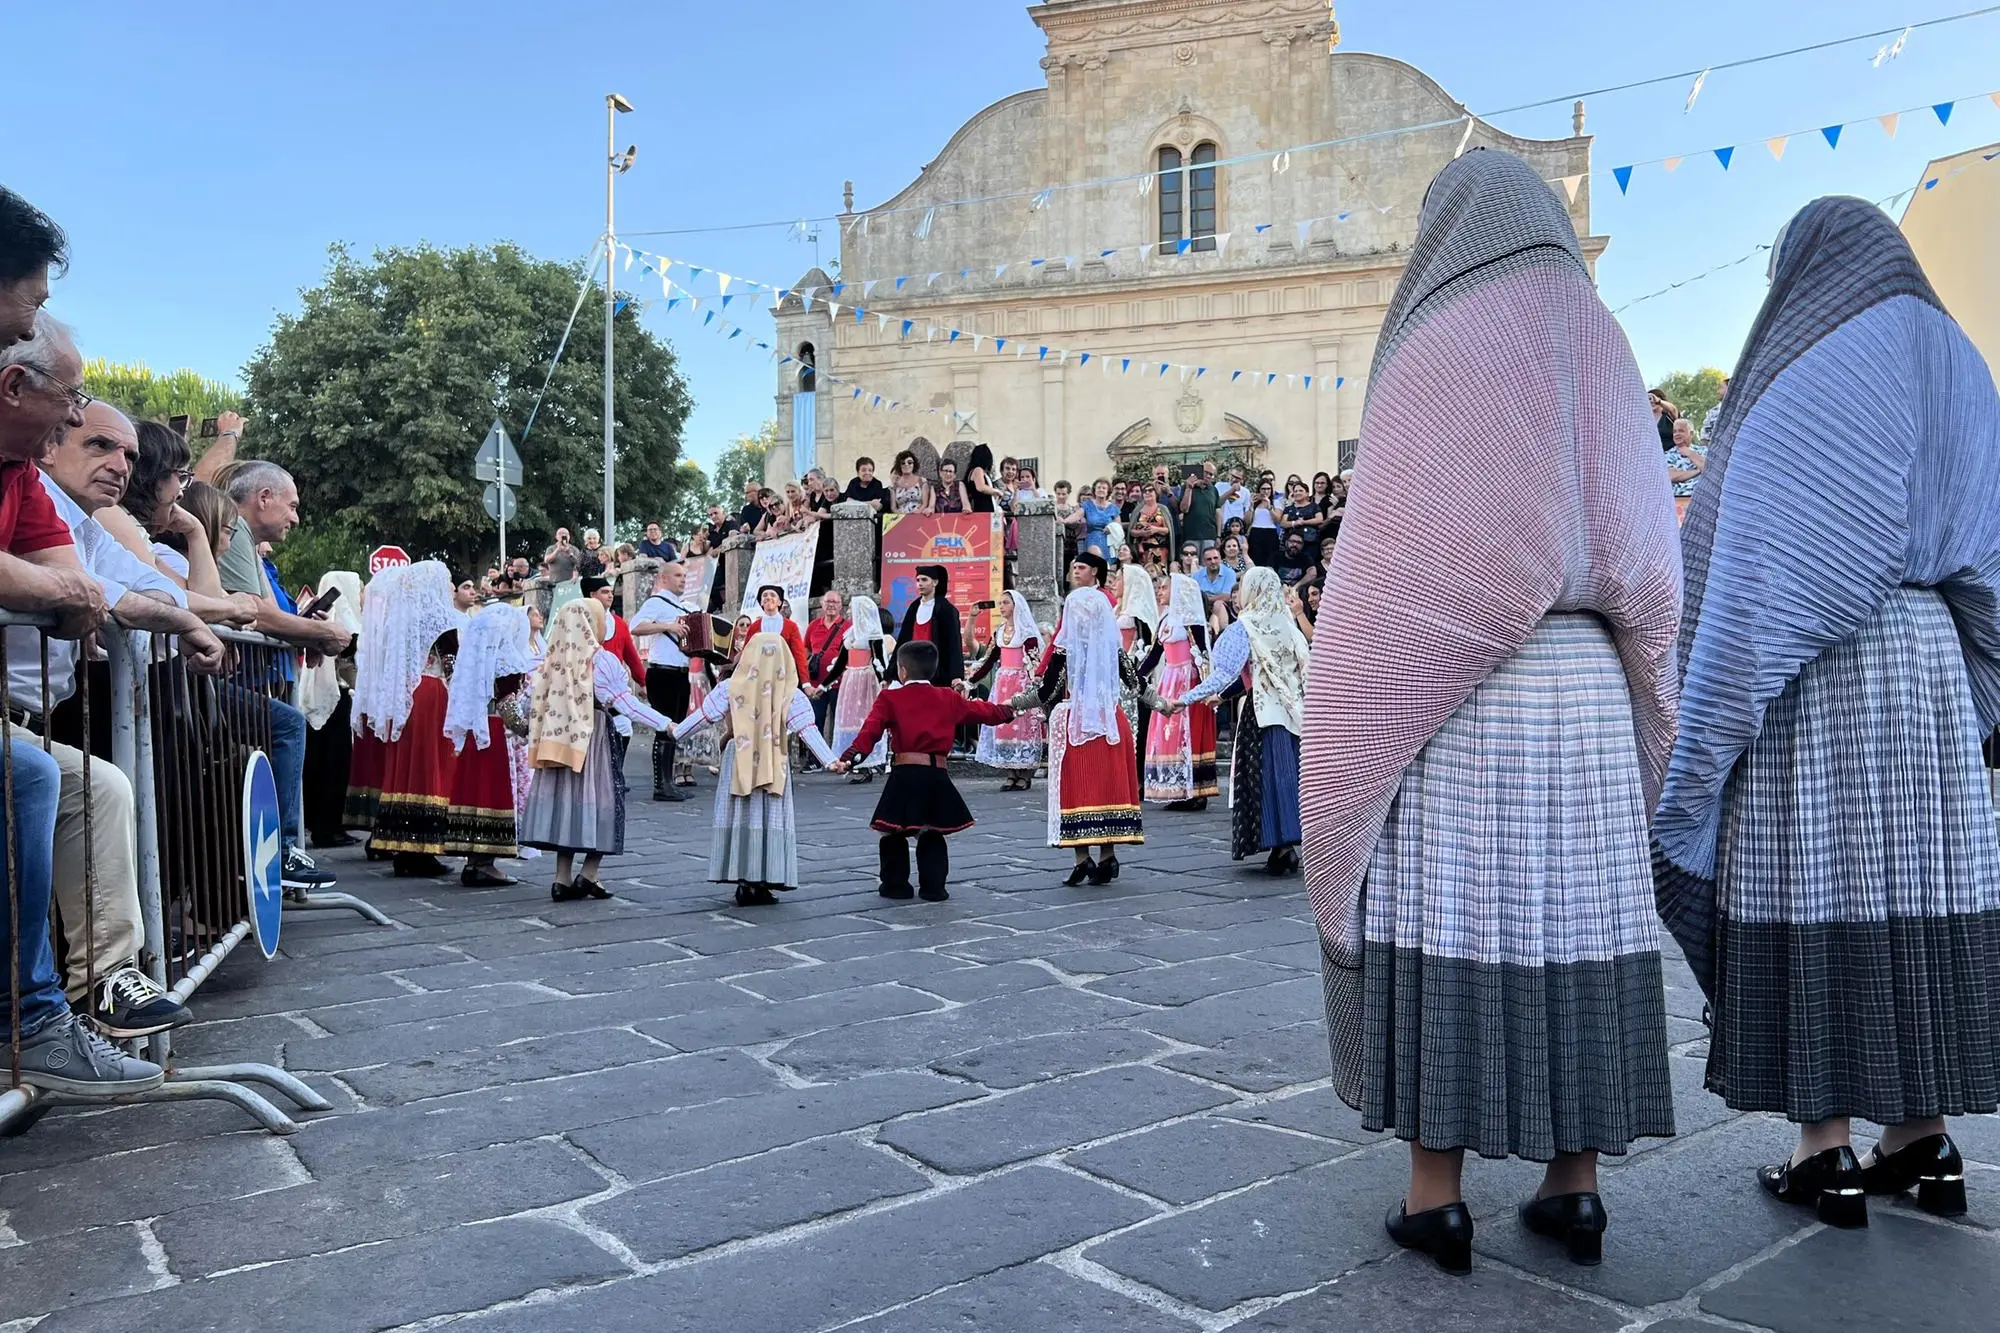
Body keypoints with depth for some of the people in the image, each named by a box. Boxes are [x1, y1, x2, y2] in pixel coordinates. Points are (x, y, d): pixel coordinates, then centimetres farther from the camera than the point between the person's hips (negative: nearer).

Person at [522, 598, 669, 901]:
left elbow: (543, 704, 8)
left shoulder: (557, 660, 5)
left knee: (567, 798, 8)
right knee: (603, 803, 5)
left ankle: (563, 879, 8)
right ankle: (588, 874, 1)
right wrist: (665, 724, -6)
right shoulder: (603, 660, -9)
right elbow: (626, 703, -10)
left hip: (563, 741, 5)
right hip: (597, 740, -5)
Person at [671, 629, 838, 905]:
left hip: (738, 761, 1)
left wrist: (675, 733, 17)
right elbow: (807, 729, -10)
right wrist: (829, 761, -8)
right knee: (771, 820, 4)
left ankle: (745, 882, 8)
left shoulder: (732, 688, -4)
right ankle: (765, 881, 3)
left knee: (739, 818, 7)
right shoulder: (790, 694, -6)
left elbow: (703, 716, 3)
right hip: (774, 765, -1)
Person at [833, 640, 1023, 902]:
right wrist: (1008, 711, 43)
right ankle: (934, 887, 14)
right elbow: (982, 711, 25)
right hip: (937, 775, 3)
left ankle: (896, 885, 16)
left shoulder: (889, 699, 2)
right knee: (931, 835, 17)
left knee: (894, 832, 12)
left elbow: (870, 731, -11)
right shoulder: (948, 698, 12)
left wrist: (848, 758, -19)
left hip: (904, 774, -3)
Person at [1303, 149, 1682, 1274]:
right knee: (1577, 916, 9)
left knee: (1447, 921, 1)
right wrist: (1634, 693, 15)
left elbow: (1384, 550, -9)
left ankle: (1438, 1195, 8)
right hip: (1591, 692, 5)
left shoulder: (1434, 351, -4)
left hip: (1447, 696, -5)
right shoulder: (1603, 347, 11)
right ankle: (1576, 1185, 17)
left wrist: (1354, 707, -4)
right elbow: (1651, 548, 9)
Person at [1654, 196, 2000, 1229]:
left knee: (1816, 878, -2)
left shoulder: (1802, 377, -7)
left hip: (1817, 677, -7)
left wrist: (1715, 716, -8)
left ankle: (1826, 1150, 3)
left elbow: (1746, 565, -12)